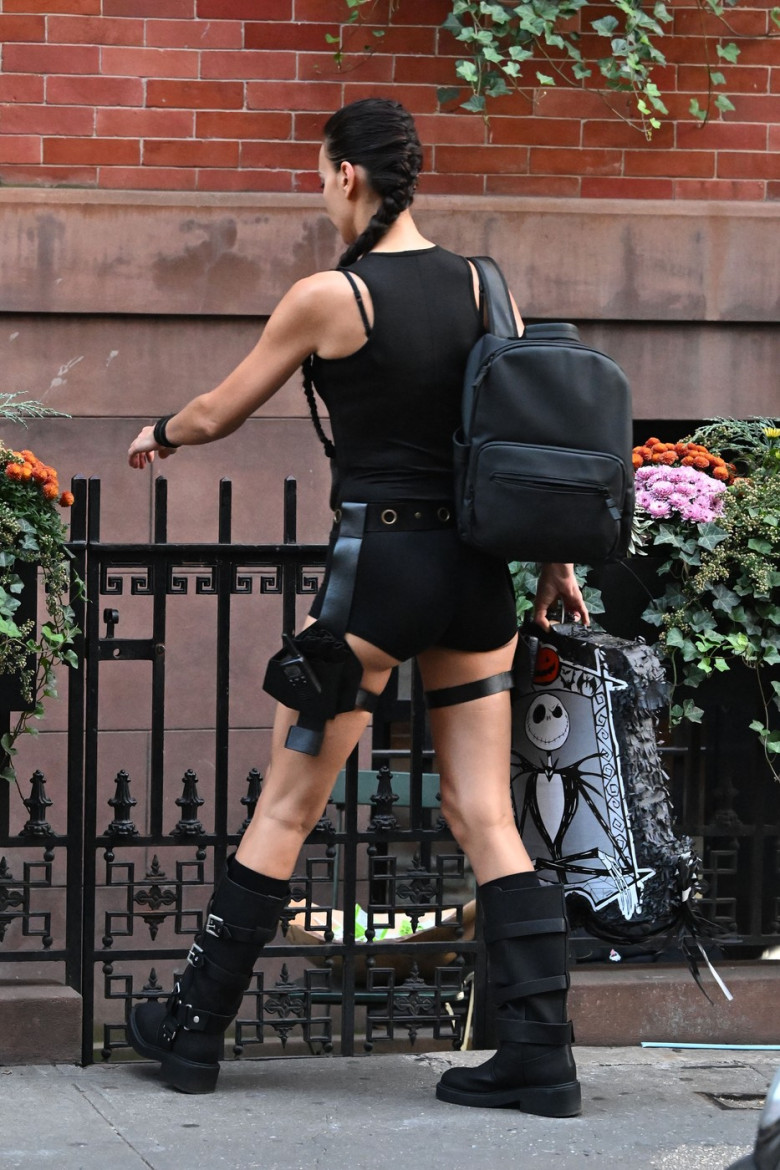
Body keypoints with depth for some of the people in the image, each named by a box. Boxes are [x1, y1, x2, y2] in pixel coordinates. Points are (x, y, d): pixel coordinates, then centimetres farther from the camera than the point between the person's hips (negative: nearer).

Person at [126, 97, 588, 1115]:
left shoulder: (331, 296, -9)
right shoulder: (481, 285, 5)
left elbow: (218, 413, 4)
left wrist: (160, 436, 25)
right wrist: (556, 562, 18)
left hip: (379, 563, -5)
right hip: (479, 571, 5)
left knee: (285, 810, 5)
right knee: (486, 818, 7)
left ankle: (194, 1031, 15)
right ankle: (541, 1055, 0)